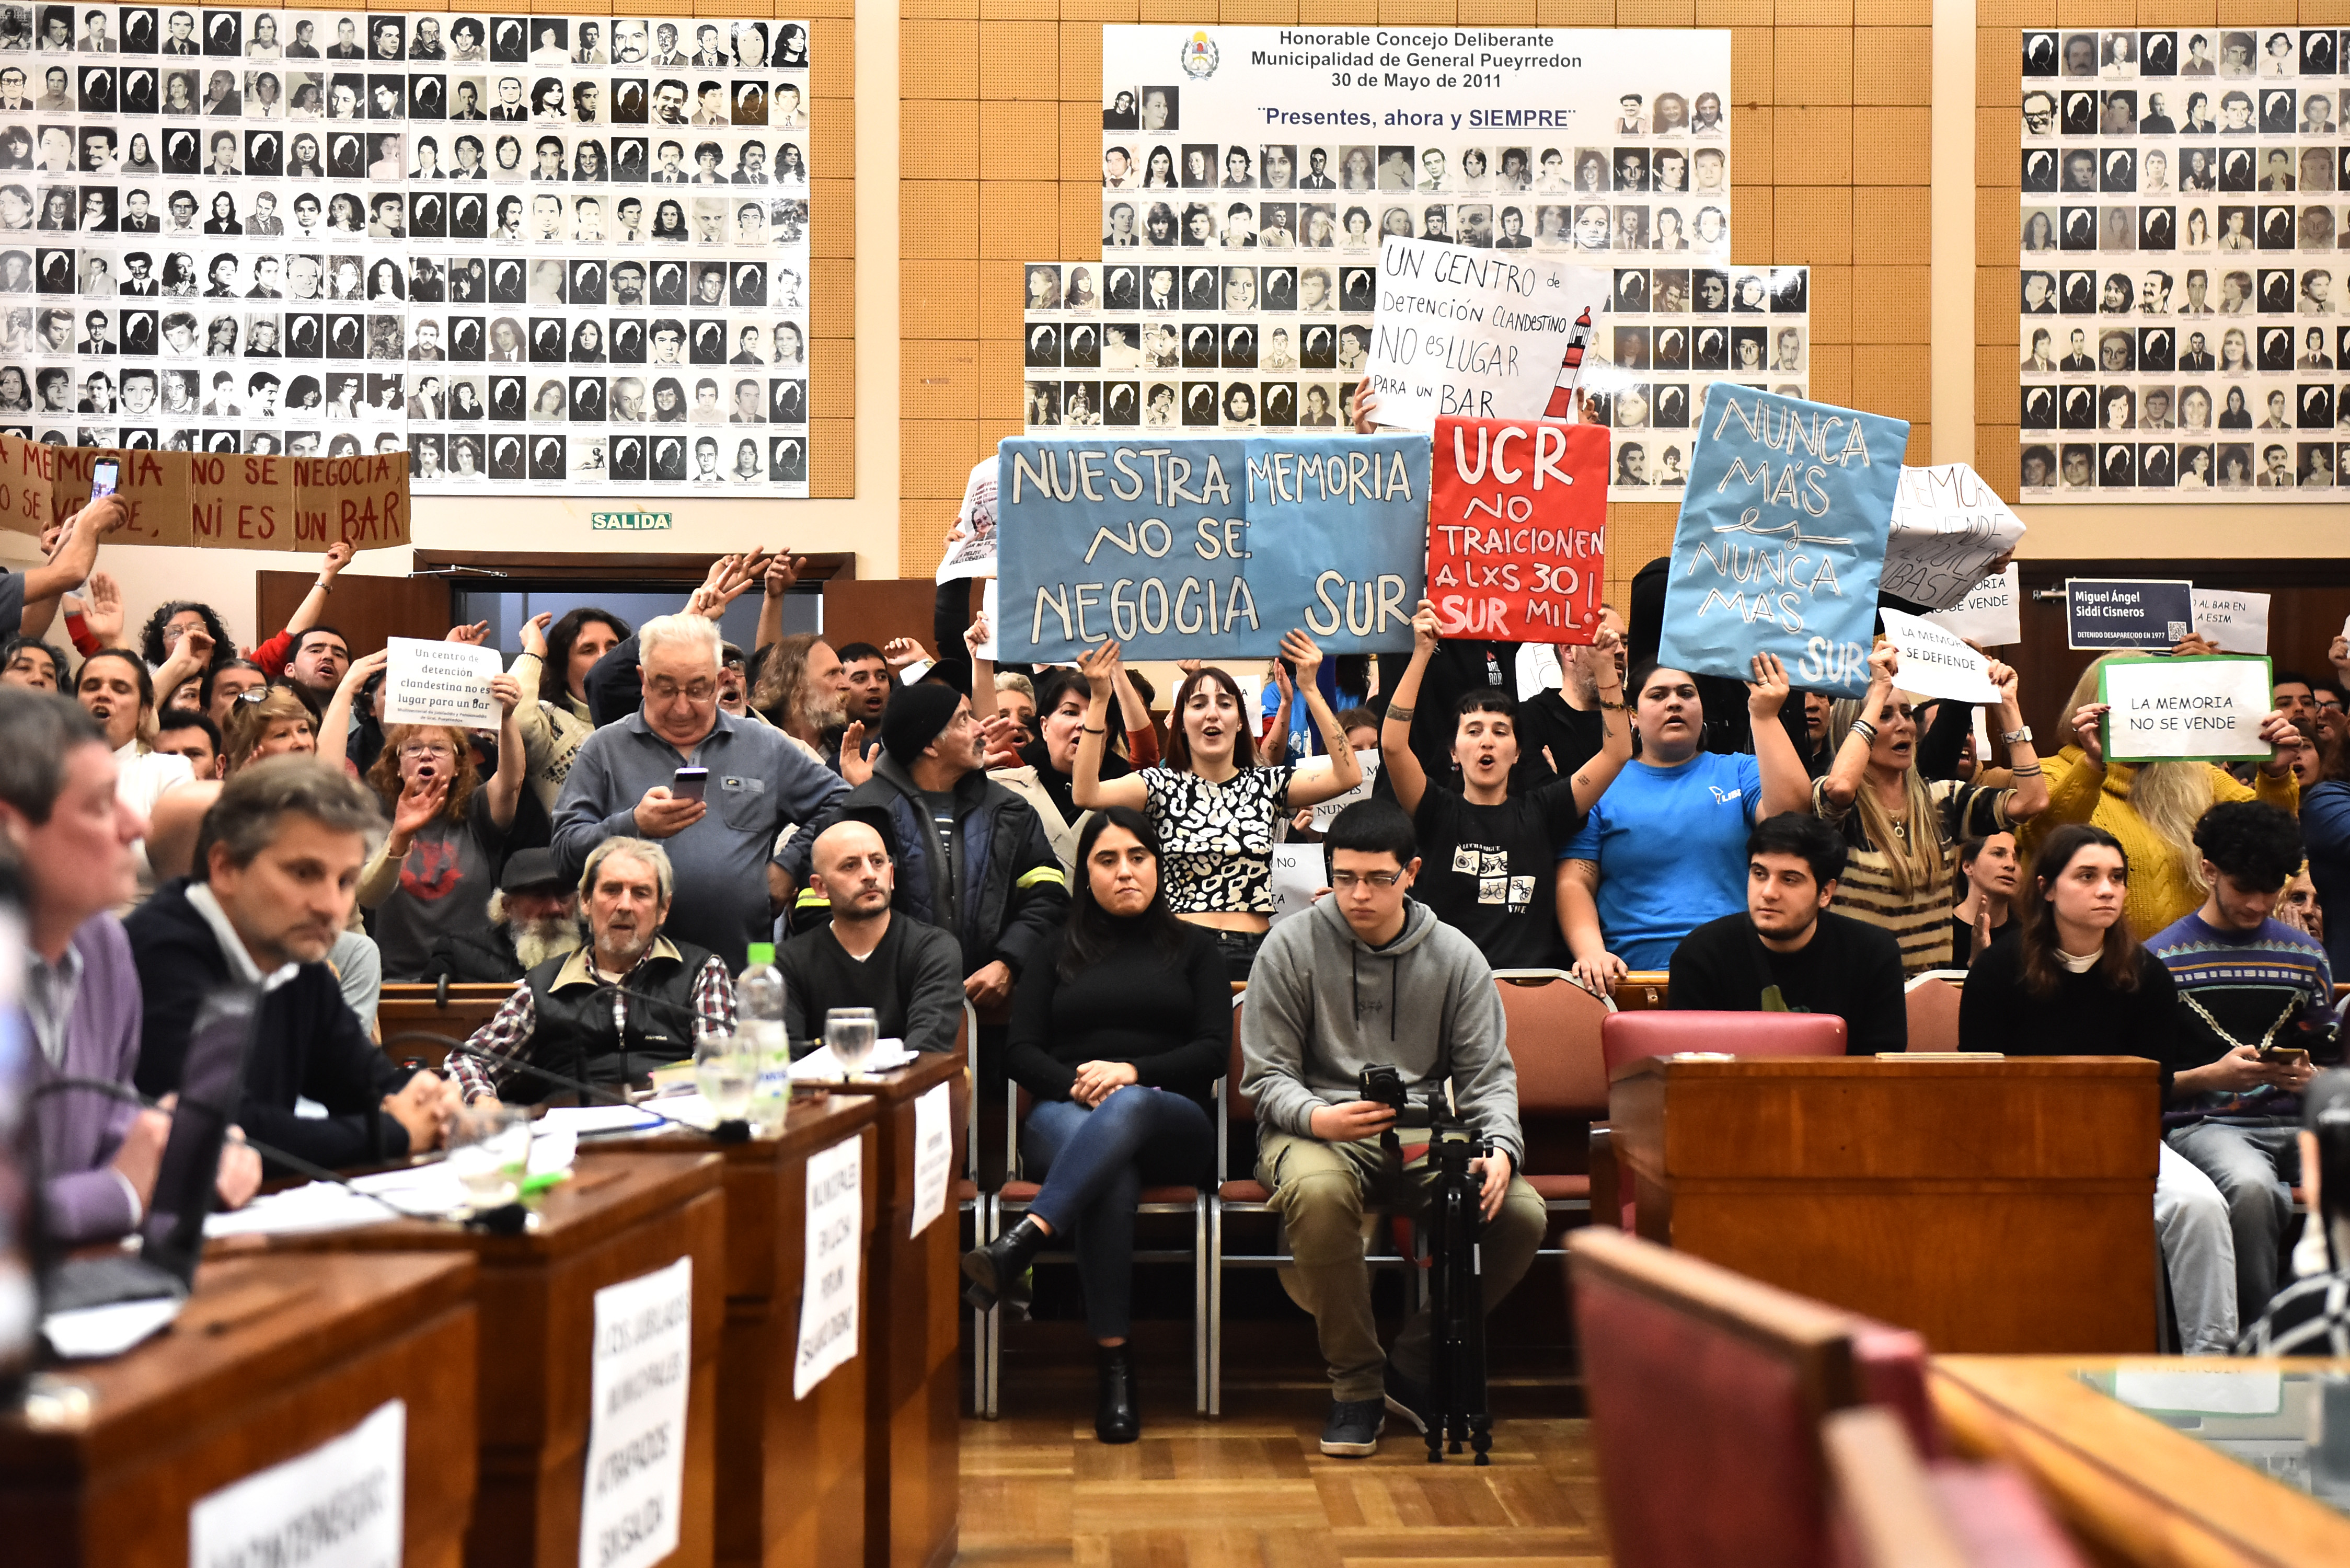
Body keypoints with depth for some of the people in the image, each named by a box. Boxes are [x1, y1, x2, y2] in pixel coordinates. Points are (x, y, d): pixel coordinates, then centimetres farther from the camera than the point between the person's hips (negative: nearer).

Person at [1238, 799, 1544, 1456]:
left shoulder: (1455, 956, 7)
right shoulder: (1291, 946, -1)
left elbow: (1488, 1073, 6)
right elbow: (1267, 1075, -2)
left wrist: (1501, 1148, -16)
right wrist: (1317, 1117, -24)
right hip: (1315, 1125, -3)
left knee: (1521, 1213, -24)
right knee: (1319, 1192, -39)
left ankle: (1417, 1365, -3)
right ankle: (1356, 1382, -18)